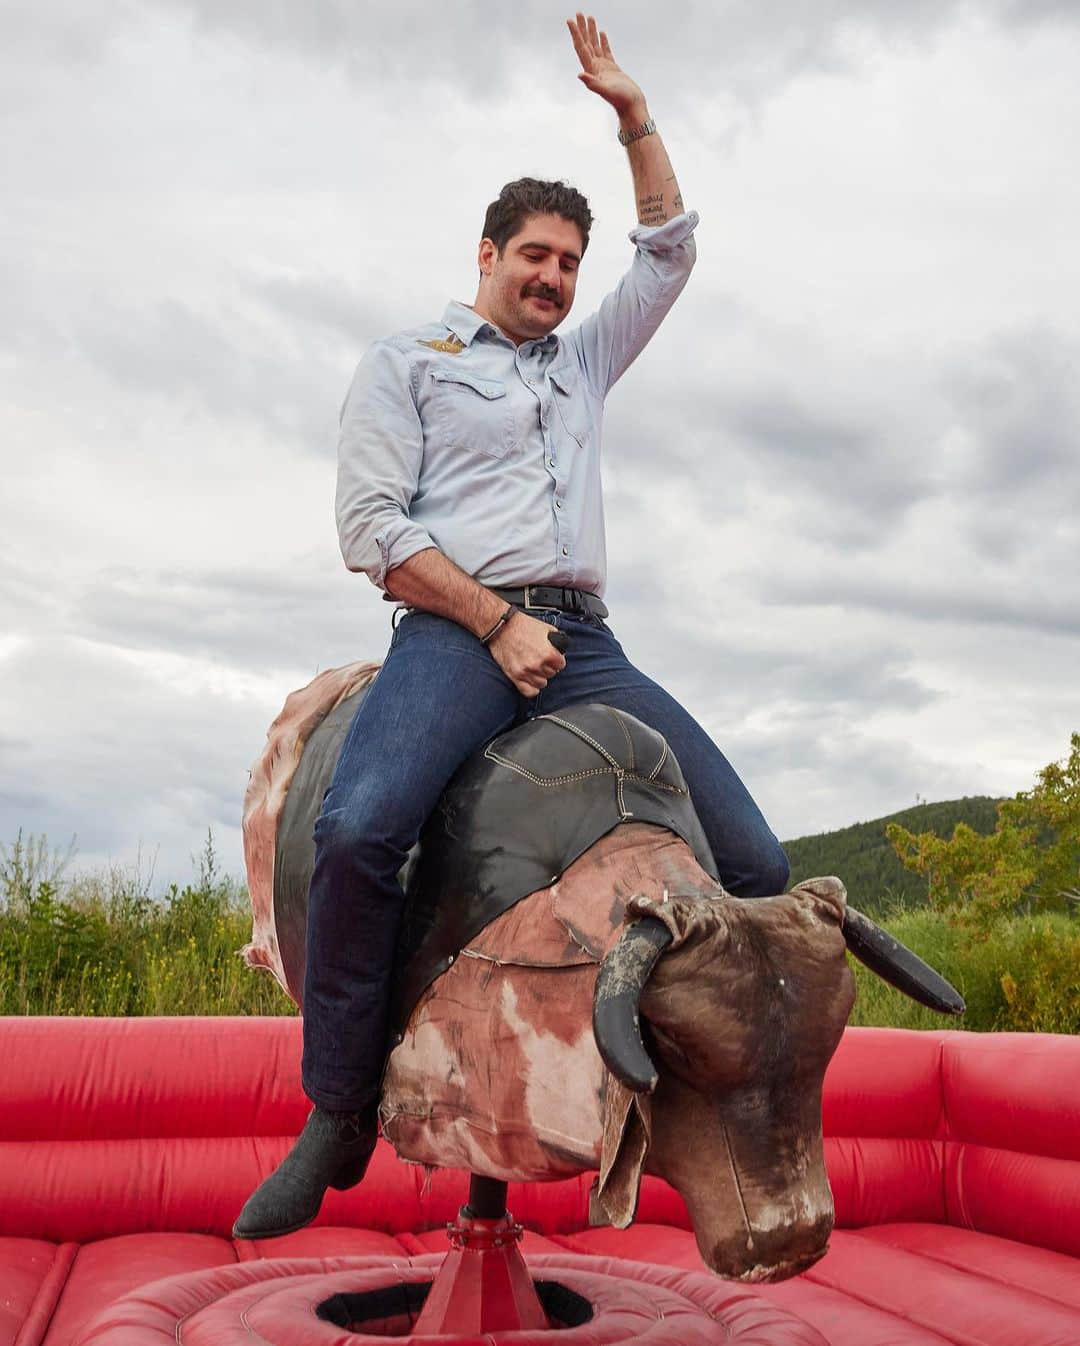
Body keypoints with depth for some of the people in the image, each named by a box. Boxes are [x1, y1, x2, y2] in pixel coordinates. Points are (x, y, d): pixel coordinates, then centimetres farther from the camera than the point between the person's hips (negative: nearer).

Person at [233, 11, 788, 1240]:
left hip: (581, 642, 6)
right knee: (358, 825, -33)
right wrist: (498, 621, -10)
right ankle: (341, 1116, -17)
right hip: (456, 630, -5)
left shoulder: (583, 363, 28)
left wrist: (628, 109, 23)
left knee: (755, 862, -9)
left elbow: (670, 247, 31)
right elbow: (371, 527, -1)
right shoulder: (407, 361, 12)